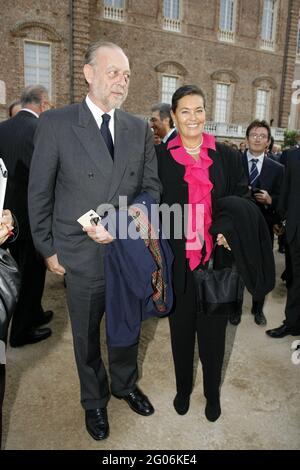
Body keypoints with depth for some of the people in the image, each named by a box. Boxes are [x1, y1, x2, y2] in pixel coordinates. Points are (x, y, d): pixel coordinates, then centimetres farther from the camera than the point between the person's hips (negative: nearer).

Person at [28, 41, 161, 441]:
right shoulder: (56, 123, -7)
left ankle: (125, 385, 49)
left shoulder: (140, 129, 2)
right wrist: (48, 248, -4)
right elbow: (39, 193, -4)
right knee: (86, 336, 17)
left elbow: (152, 187, 1)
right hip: (82, 255, -2)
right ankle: (94, 400, 43)